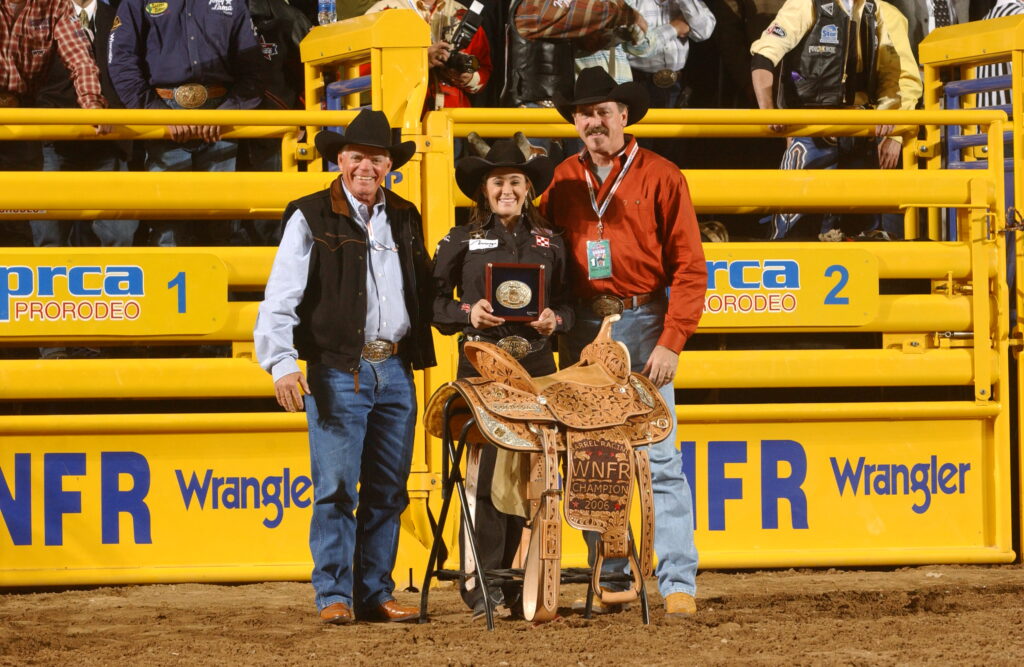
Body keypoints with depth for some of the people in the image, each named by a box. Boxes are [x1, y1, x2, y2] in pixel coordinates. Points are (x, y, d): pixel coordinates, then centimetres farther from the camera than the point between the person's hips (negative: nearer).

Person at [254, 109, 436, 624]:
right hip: (337, 372, -5)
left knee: (388, 492, 7)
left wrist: (420, 355, 11)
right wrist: (281, 364, -17)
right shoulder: (310, 219, -1)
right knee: (336, 489, -7)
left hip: (395, 370, 5)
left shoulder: (405, 219, 15)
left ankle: (375, 594, 13)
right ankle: (334, 596, -1)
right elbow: (280, 298, -6)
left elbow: (424, 292, 20)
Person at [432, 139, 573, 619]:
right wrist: (467, 313, -12)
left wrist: (555, 319, -5)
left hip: (536, 365, 3)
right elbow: (433, 299, 5)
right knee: (485, 468, -9)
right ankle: (480, 584, -5)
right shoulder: (461, 241, 5)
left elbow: (568, 302, 16)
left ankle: (506, 578, 12)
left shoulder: (549, 242, 12)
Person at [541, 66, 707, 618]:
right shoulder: (562, 180, 10)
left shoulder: (659, 177, -1)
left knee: (659, 459, -7)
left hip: (642, 324, -4)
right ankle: (613, 578, 14)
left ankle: (678, 583, -6)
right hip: (581, 327, 4)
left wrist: (671, 342, -12)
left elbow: (689, 267, -5)